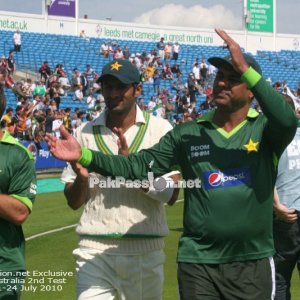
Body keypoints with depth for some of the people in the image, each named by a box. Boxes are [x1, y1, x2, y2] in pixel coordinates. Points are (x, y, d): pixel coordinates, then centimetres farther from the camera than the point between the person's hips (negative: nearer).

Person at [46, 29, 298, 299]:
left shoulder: (264, 129, 0)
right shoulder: (188, 133, 6)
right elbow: (140, 166, 2)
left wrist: (245, 69, -27)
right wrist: (85, 156, -10)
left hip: (253, 264, -1)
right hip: (198, 263, 1)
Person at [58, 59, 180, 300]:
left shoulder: (160, 129, 0)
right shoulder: (86, 133, 7)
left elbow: (171, 194, -7)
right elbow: (73, 202, 8)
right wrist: (81, 178, -14)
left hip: (145, 250, -1)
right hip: (94, 250, 1)